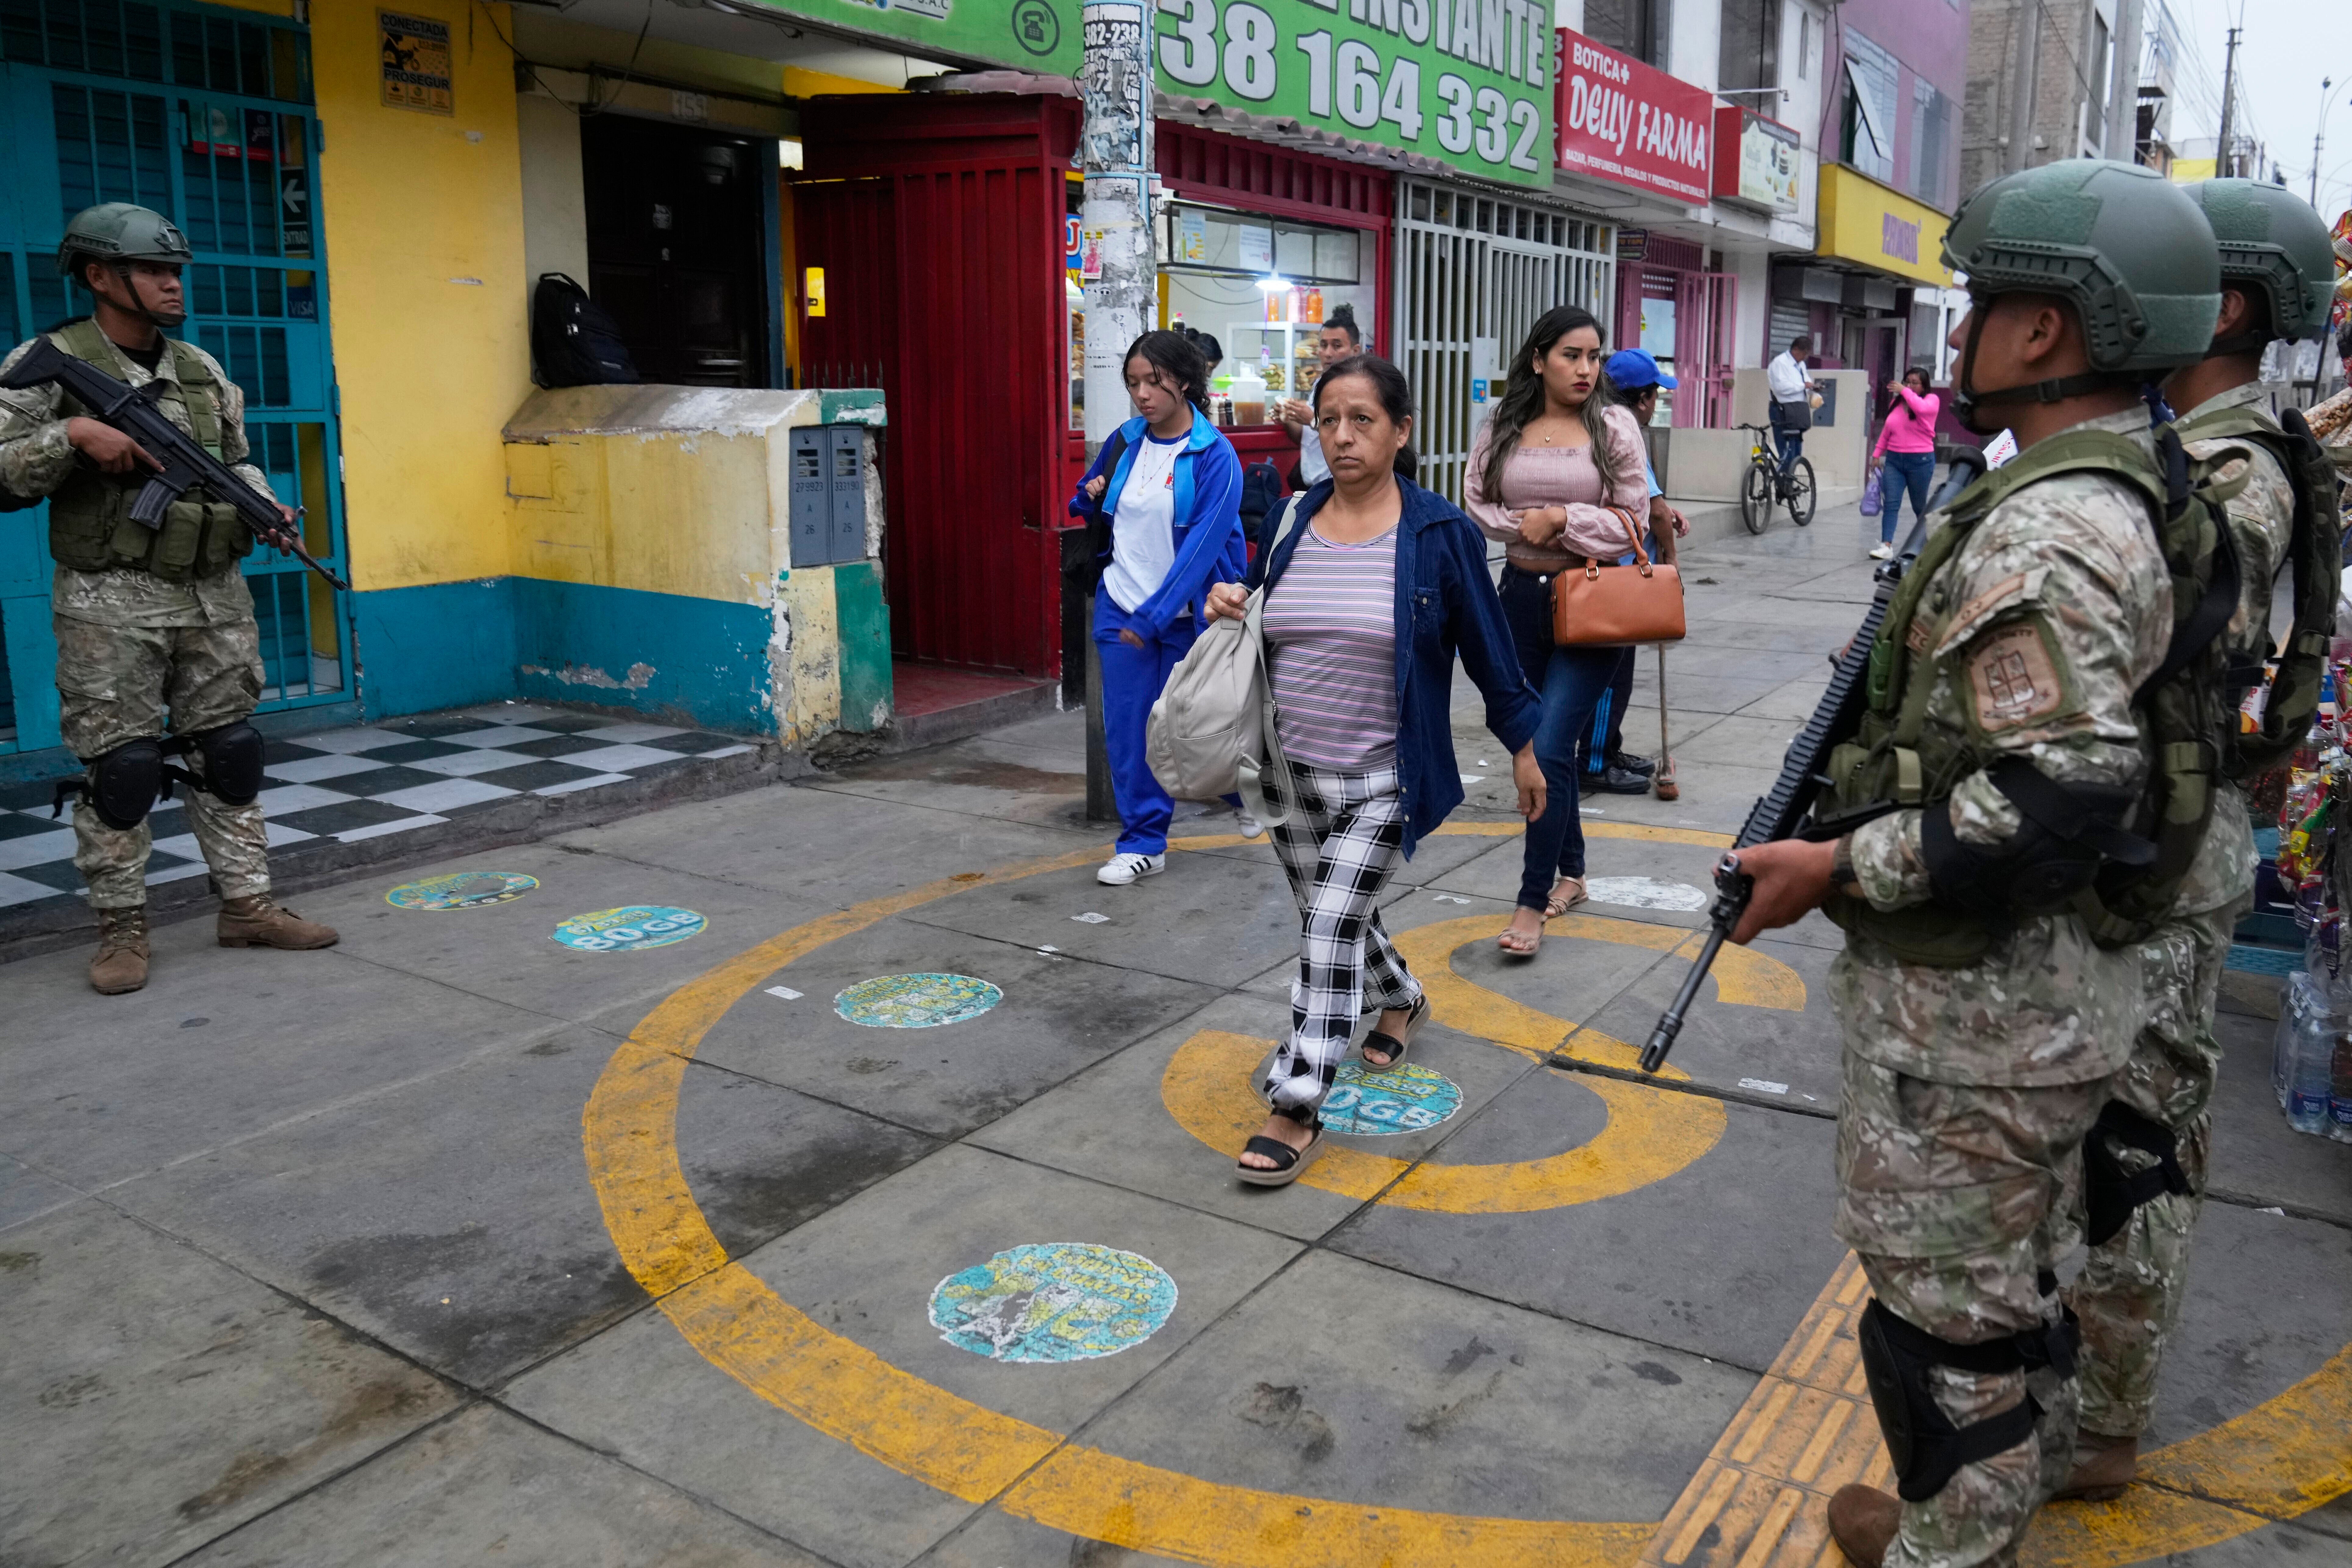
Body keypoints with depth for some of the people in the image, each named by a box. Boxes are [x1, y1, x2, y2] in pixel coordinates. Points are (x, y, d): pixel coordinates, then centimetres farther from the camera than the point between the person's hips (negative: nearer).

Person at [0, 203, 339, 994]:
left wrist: (264, 505, 1)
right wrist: (73, 435, -20)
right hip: (112, 604, -5)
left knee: (228, 753, 9)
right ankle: (121, 930, 11)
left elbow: (237, 462, 20)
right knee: (121, 767, -1)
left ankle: (247, 906, 17)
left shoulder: (203, 370, 12)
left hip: (215, 598, 5)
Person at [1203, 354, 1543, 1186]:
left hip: (1384, 779, -5)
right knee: (1334, 920, 19)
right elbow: (1259, 620, 17)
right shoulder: (1292, 522, 2)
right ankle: (1401, 1000, 51)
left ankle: (1297, 1112, 0)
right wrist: (1227, 606, -6)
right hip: (1293, 769, 5)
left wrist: (1522, 746, 5)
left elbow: (1486, 645, -1)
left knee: (1332, 925, -10)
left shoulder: (1440, 534, -9)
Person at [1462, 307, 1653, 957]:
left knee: (1550, 748, -12)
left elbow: (1632, 520, -5)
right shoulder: (1503, 427, 4)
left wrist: (1562, 519, -16)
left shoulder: (1614, 426, -4)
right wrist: (1525, 525, -12)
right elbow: (1475, 504, 4)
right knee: (1542, 746, 14)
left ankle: (1533, 903, -6)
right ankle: (1570, 872, 32)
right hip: (1523, 595, 4)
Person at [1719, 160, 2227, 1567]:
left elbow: (2058, 798, -32)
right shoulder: (2119, 496, 9)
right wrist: (1865, 792, 14)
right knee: (2008, 1289, 26)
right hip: (2034, 991, 11)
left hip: (1973, 1015, -11)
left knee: (1949, 1319, 7)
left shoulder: (2047, 530, -25)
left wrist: (1835, 868, -22)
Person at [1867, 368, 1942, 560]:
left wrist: (1905, 391, -16)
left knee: (1920, 506, 10)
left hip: (1920, 460, -4)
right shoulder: (1896, 402, 12)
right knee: (1890, 504, -9)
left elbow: (1921, 408, -26)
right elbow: (1886, 431, 18)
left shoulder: (1932, 400, -1)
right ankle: (1887, 546, -14)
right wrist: (1877, 454, 14)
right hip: (1894, 459, 4)